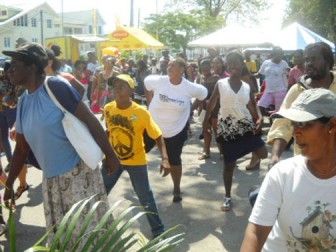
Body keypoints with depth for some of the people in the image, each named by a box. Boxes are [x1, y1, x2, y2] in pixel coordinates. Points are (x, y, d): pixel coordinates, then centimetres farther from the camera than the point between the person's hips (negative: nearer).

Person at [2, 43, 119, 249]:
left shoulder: (55, 86, -15)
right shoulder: (23, 102, 6)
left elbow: (90, 120, -14)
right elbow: (21, 147, 14)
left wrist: (110, 155, -12)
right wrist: (9, 184, 16)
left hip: (78, 172, -7)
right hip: (50, 179, 7)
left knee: (88, 230, 5)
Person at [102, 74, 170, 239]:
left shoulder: (141, 112, -22)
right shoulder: (108, 109, -10)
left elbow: (158, 136, -17)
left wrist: (164, 159, -29)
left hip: (136, 160, -4)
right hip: (113, 158, 4)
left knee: (145, 196, 3)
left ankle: (158, 231, 22)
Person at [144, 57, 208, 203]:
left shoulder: (190, 88, -18)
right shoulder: (158, 81, -17)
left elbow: (203, 94, 1)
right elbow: (146, 82, 5)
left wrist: (190, 110, 1)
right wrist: (149, 102, 3)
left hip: (176, 130, -1)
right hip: (153, 125, 2)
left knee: (174, 159, 8)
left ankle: (177, 189, 31)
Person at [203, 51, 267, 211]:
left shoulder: (247, 87, 4)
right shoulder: (221, 84, -2)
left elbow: (253, 107, 0)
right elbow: (212, 104, 4)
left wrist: (260, 118, -18)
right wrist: (206, 121, 2)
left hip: (245, 126, 2)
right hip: (227, 128, -2)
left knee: (264, 154, -8)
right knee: (229, 164, 4)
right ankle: (228, 197, 20)